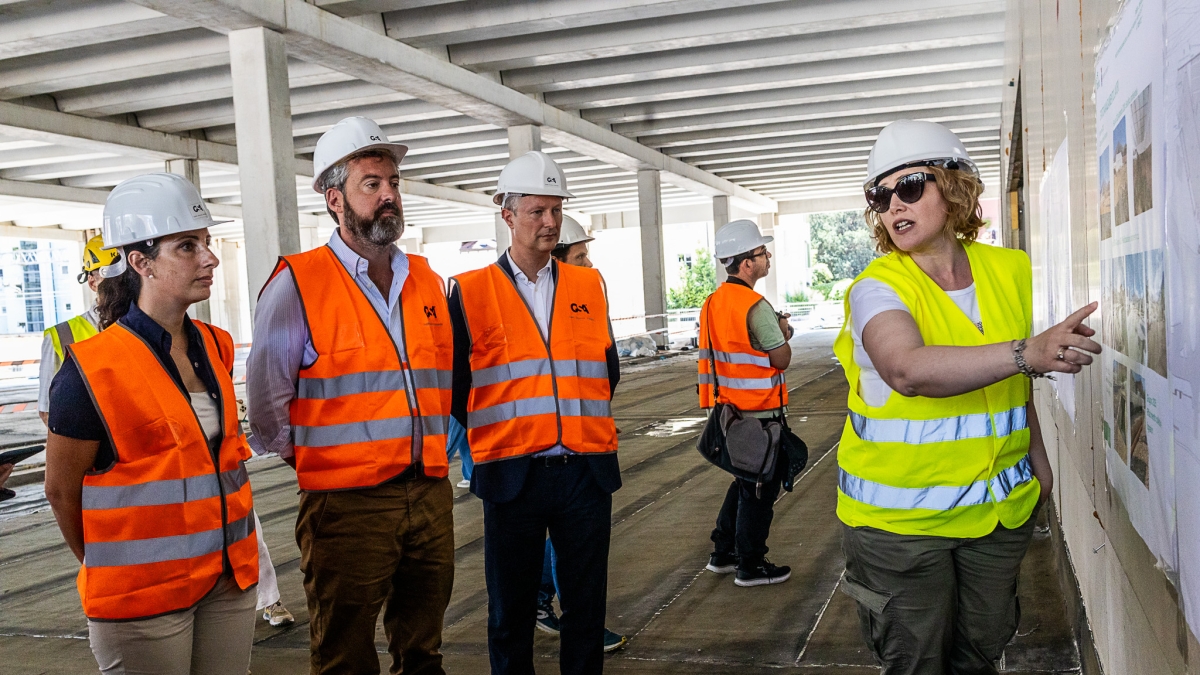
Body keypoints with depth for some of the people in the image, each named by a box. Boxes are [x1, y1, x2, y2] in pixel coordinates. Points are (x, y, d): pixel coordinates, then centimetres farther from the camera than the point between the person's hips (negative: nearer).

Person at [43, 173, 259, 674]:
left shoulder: (215, 348, 4)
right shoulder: (92, 369, -14)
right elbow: (62, 490, -5)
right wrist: (105, 572, 7)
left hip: (231, 579, 6)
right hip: (142, 599, -5)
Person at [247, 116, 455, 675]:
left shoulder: (426, 281, 10)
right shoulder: (298, 284, -8)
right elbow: (266, 401, -3)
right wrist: (314, 463, 3)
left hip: (431, 496, 5)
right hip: (347, 503, -5)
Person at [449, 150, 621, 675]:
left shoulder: (589, 286, 7)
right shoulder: (470, 292, -2)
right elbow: (454, 382, 1)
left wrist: (583, 425, 9)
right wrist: (493, 436, 3)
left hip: (587, 470, 3)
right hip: (512, 475, -2)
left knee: (586, 602, 13)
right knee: (511, 612, 11)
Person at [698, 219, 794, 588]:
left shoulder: (713, 302, 7)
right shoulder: (756, 307, -20)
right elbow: (781, 360, -15)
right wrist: (783, 332, 4)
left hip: (728, 408, 8)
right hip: (760, 412, -8)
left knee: (745, 481, 22)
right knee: (760, 488, 4)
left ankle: (723, 553, 28)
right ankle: (751, 566, 13)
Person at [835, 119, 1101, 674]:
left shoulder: (1007, 272, 3)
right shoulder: (878, 288, -16)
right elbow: (910, 370, -37)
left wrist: (1037, 458, 23)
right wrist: (1028, 352, -45)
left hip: (998, 508, 5)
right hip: (901, 518, -5)